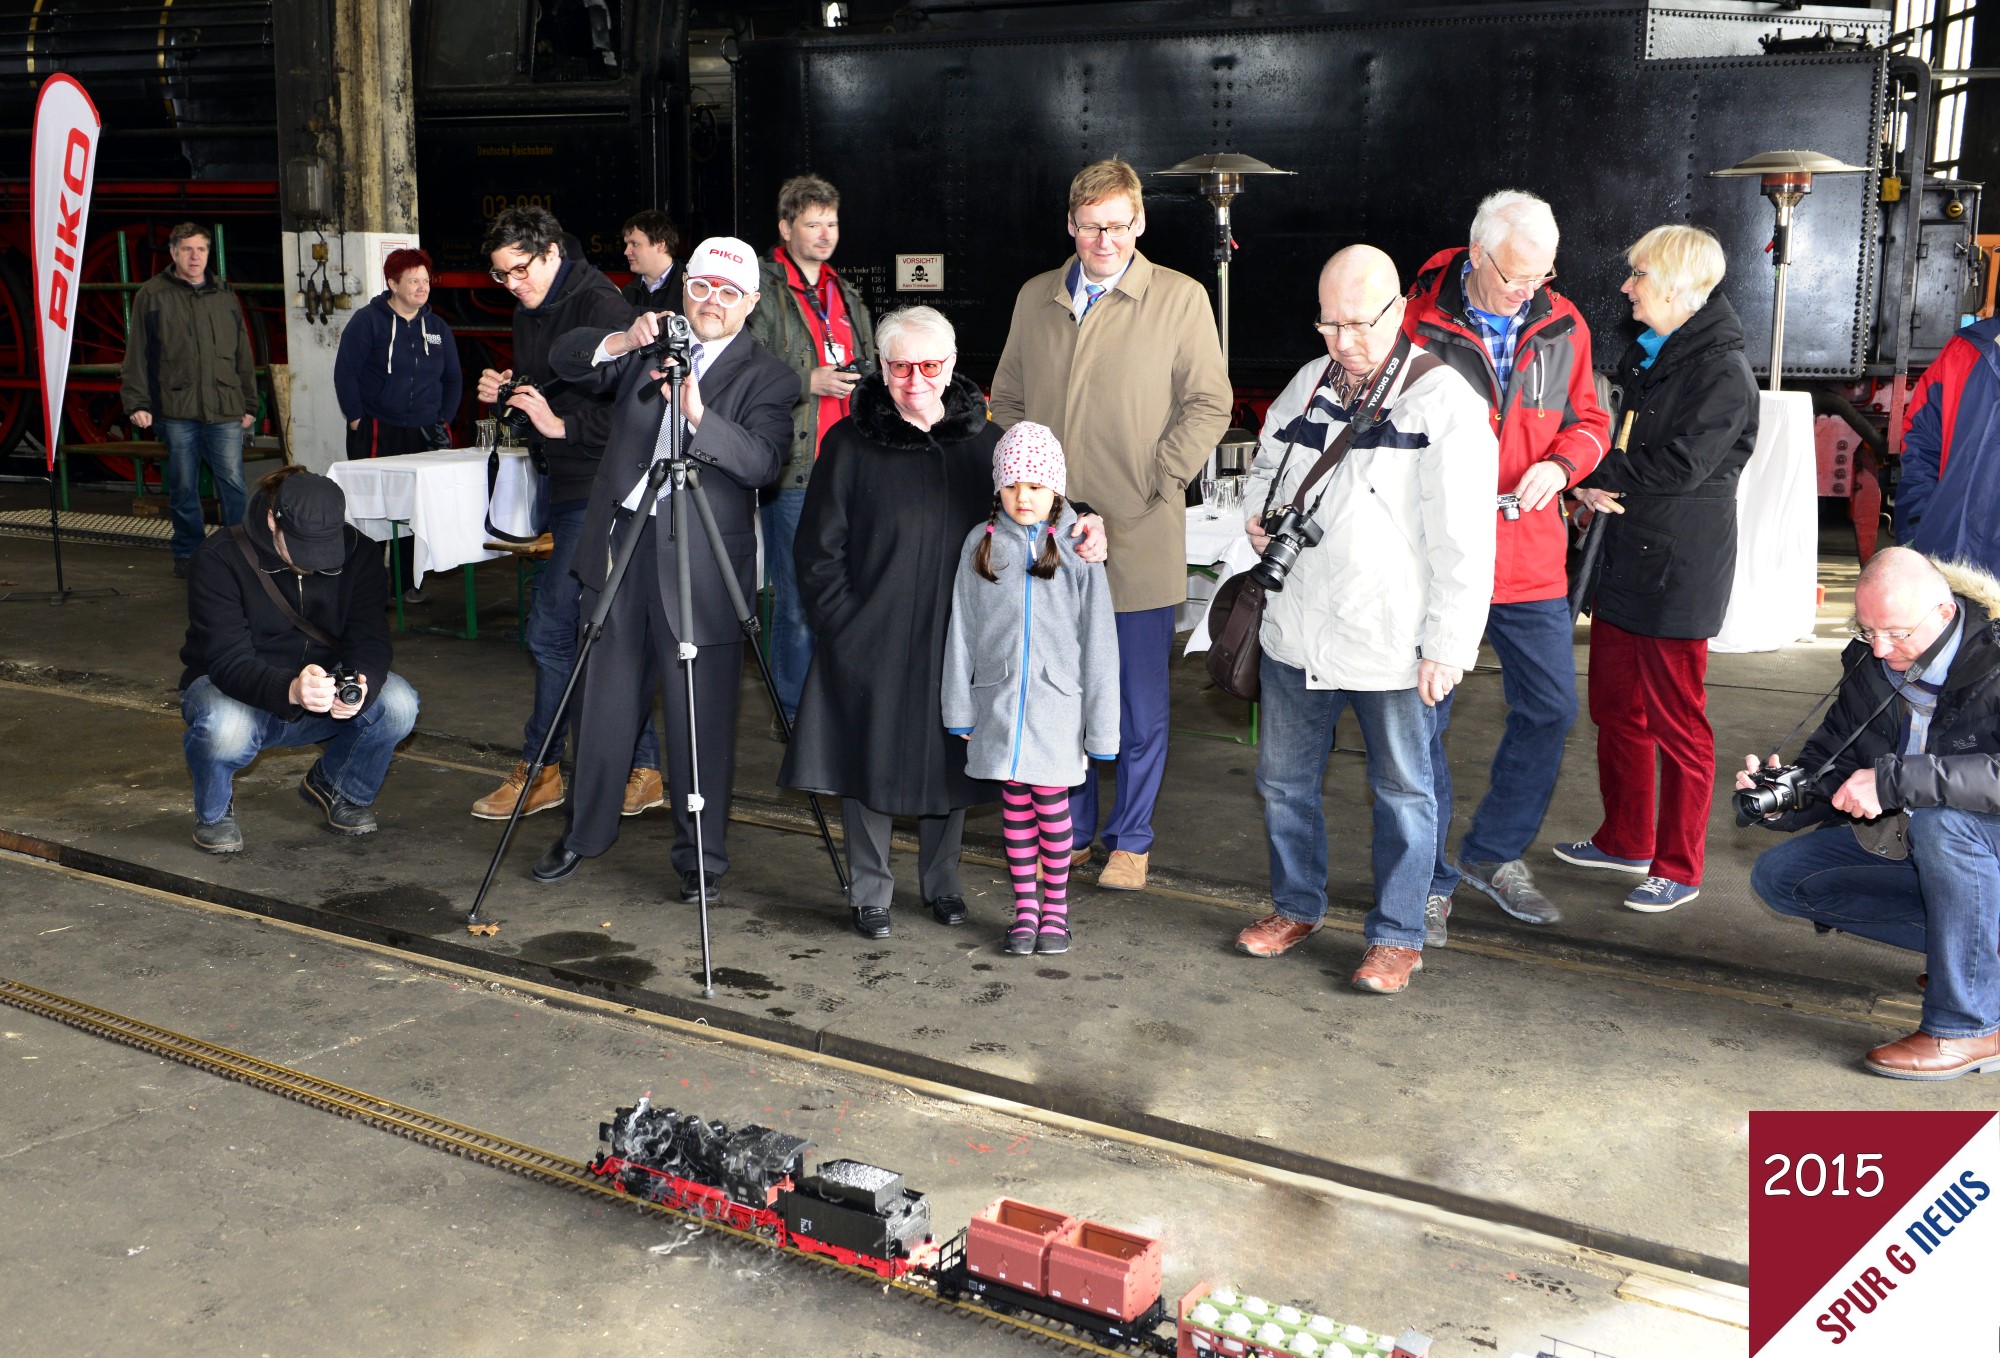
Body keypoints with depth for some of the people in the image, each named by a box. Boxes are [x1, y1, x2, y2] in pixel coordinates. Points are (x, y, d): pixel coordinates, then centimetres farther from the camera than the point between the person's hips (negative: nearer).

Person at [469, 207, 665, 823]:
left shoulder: (600, 305, -13)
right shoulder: (529, 314, 15)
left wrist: (562, 424, -22)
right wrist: (503, 392, 5)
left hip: (599, 488, -10)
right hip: (569, 486, 10)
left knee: (550, 627, -8)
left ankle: (538, 767, 5)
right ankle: (641, 770, 16)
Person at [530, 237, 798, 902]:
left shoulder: (767, 378, -1)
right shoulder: (644, 349, 12)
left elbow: (762, 462, -16)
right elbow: (565, 357, 2)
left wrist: (699, 415, -31)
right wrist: (622, 343, -17)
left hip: (702, 561, -4)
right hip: (622, 542, 4)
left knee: (701, 716, -1)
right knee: (605, 698, 14)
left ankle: (702, 856, 12)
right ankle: (585, 830, 30)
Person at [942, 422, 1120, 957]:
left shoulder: (1076, 548, -5)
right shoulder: (981, 543, 1)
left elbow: (1098, 642, -4)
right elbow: (962, 631, 6)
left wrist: (1100, 727, -5)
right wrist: (960, 711, 6)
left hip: (1056, 701, -2)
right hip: (998, 700, 2)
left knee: (1051, 803, 2)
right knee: (1015, 804, 9)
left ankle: (1056, 906, 19)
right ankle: (1024, 905, 22)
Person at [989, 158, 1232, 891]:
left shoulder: (1180, 298, 0)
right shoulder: (1036, 299, 12)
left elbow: (1208, 404, 0)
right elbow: (1007, 400, 18)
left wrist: (1155, 482, -9)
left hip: (1138, 540, -3)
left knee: (1139, 702, 3)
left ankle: (1131, 838, 18)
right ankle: (1071, 829, 25)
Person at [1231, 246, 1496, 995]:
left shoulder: (1444, 400, -11)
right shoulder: (1307, 385, 8)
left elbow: (1463, 540, -13)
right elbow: (1268, 463, 28)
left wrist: (1447, 646, -14)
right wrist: (1261, 516, 5)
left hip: (1389, 643, -6)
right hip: (1297, 630, 6)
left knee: (1401, 791, 8)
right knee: (1284, 777, 17)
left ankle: (1397, 935, 23)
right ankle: (1297, 906, 36)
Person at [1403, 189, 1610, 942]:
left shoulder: (1561, 325, 5)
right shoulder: (1418, 321, -8)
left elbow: (1588, 418, 14)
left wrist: (1560, 464, -7)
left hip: (1530, 555, 4)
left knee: (1550, 706, 10)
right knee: (1423, 714, 2)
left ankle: (1493, 852, 30)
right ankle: (1428, 878, 18)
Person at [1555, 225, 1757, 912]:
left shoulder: (1723, 372, -15)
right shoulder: (1648, 357, 14)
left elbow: (1681, 464, -23)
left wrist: (1598, 474, -10)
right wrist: (1594, 487, -3)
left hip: (1679, 572, -9)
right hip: (1625, 559, 9)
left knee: (1677, 723, 1)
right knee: (1615, 708, 17)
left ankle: (1679, 869, 12)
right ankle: (1625, 841, 32)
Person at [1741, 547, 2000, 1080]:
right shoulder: (1870, 663, -3)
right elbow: (1830, 762, 3)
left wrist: (1894, 780, -43)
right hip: (1908, 842, 8)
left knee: (1940, 816, -38)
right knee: (1777, 876, -2)